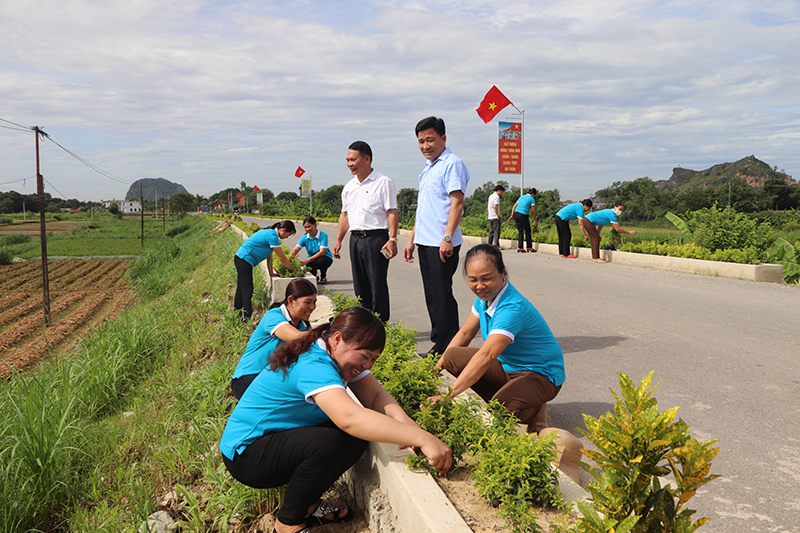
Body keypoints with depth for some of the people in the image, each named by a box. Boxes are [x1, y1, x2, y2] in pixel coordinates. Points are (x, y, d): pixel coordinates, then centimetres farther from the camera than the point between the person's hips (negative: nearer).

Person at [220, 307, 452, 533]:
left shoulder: (338, 355, -3)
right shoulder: (313, 366, -32)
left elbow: (377, 396, -8)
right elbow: (349, 417, -47)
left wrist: (403, 420, -31)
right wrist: (422, 438, -51)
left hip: (282, 438, 9)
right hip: (245, 452, -9)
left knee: (359, 435, -11)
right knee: (329, 444, -32)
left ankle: (306, 504, 7)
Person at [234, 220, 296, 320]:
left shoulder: (269, 232, 11)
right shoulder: (272, 236, -18)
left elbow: (269, 255, 16)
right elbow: (283, 259, -12)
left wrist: (271, 273, 17)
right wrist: (294, 271, 0)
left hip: (240, 258, 11)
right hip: (245, 260, -11)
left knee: (242, 287, 18)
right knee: (247, 290, -8)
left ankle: (237, 311, 29)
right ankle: (247, 316, -6)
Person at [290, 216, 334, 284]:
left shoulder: (323, 236, -16)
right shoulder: (304, 237, -4)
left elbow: (322, 252, -25)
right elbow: (296, 248, -15)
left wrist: (307, 260, -36)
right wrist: (292, 254, -42)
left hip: (326, 257, -2)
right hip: (312, 260, 2)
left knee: (321, 261, -39)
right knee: (309, 266, -34)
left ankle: (323, 276, -4)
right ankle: (316, 277, 4)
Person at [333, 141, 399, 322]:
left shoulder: (383, 183, -4)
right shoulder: (349, 187, 16)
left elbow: (392, 212, -9)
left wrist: (392, 239, -19)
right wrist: (338, 240, 16)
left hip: (376, 238, -7)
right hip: (355, 238, 7)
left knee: (378, 283, -6)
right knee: (359, 284, 10)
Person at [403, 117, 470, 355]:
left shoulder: (452, 163, -8)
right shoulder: (428, 168, 20)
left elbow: (457, 202, -17)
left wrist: (447, 238, -24)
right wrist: (412, 239, 22)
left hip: (442, 244, -9)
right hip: (425, 242, 9)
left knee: (442, 296, -6)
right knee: (432, 297, 12)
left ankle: (447, 348, 2)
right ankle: (439, 343, 20)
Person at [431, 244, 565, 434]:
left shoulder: (513, 308, -32)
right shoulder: (486, 295, -4)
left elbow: (486, 356, -43)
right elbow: (465, 333, 8)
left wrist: (448, 395, -49)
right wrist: (437, 366, -2)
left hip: (540, 374, -8)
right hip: (506, 365, 8)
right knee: (453, 357, -10)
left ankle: (535, 409, -1)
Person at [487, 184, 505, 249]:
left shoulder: (491, 196, 17)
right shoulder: (496, 197, -11)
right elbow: (495, 206, -21)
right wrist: (498, 215, -17)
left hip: (490, 217, 9)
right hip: (495, 217, -9)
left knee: (491, 231, 11)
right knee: (496, 231, -9)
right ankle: (496, 245, -12)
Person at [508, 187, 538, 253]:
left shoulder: (522, 197, 20)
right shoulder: (532, 199, 3)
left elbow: (514, 207, 15)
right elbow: (533, 211, 2)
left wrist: (512, 215, 15)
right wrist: (536, 221, 9)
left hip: (516, 213, 6)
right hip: (523, 215, -6)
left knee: (520, 231, 11)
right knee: (528, 231, 8)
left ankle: (519, 248, 7)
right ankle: (529, 247, 14)